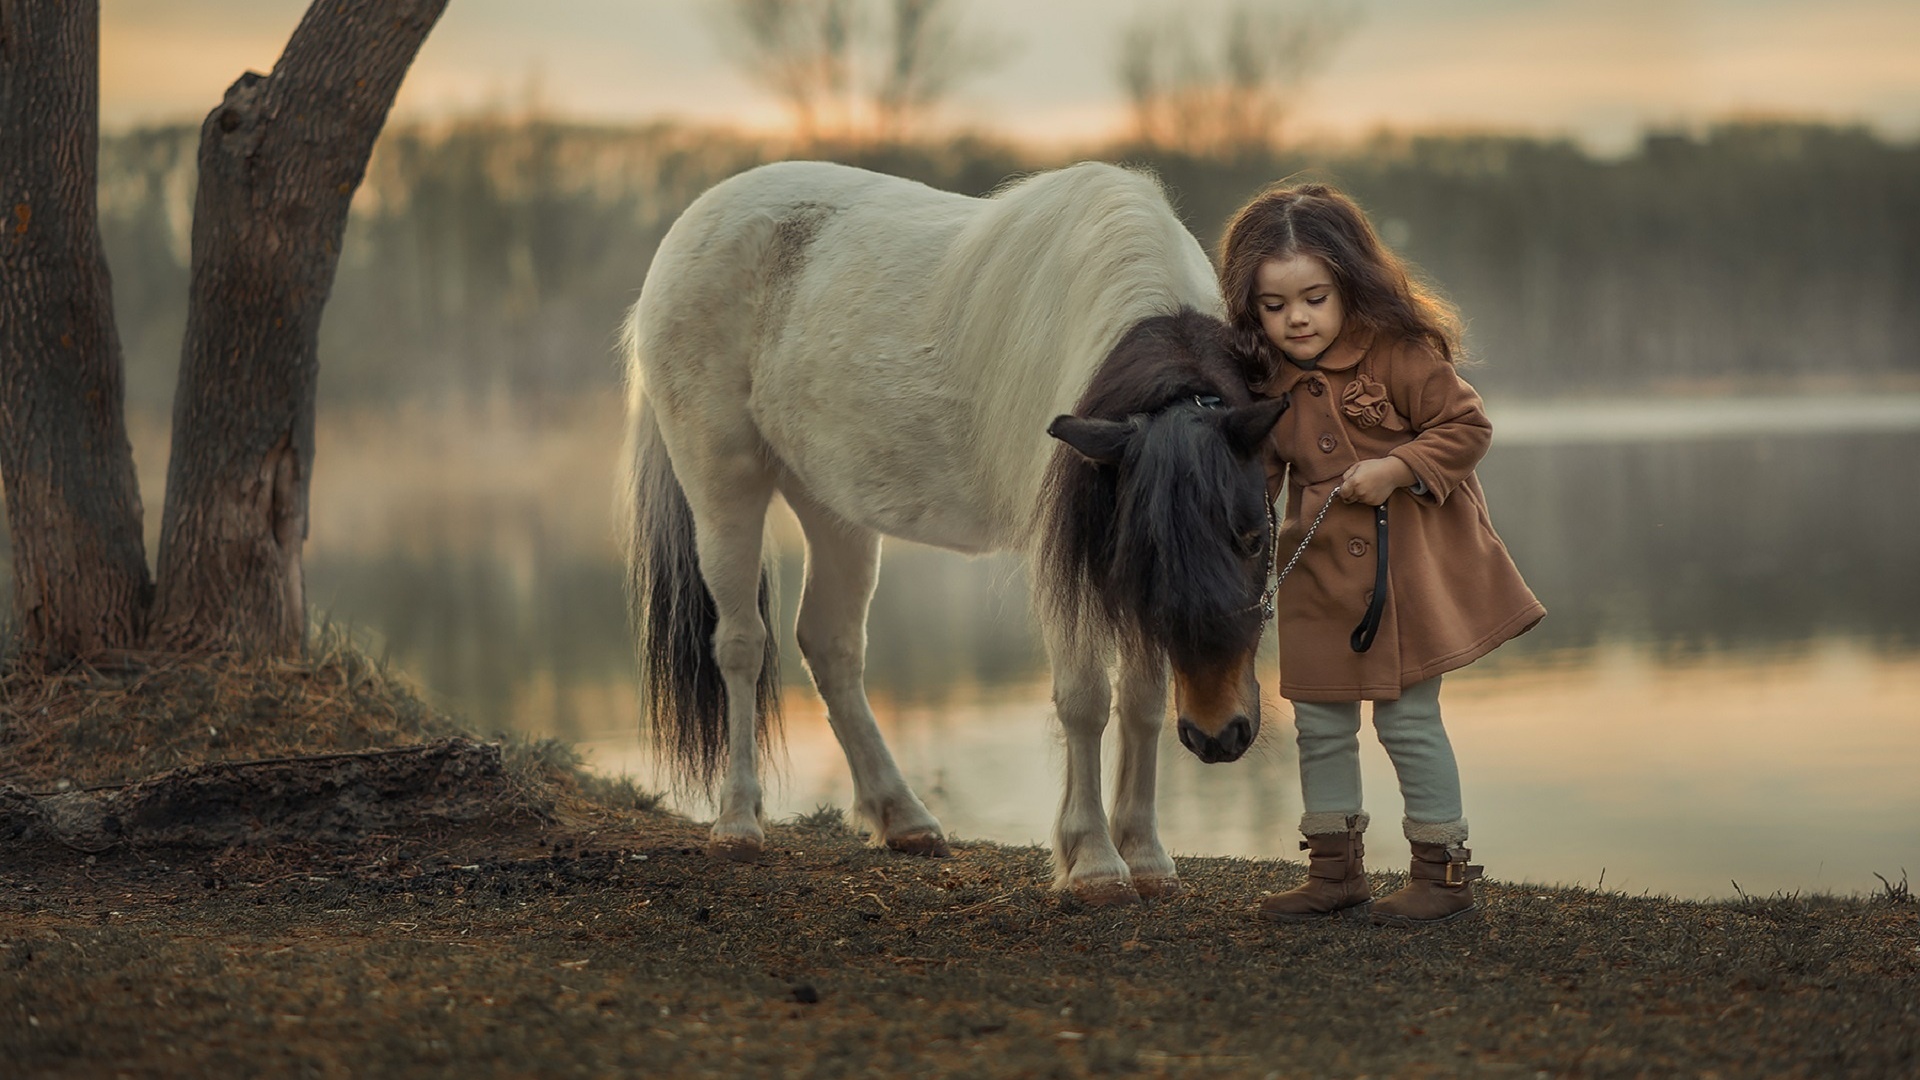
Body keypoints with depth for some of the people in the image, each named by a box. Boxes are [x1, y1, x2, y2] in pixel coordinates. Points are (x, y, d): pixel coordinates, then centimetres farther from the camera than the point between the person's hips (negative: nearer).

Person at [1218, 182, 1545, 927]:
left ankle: (1442, 869, 10)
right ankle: (1335, 873, 22)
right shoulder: (1266, 383, 3)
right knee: (1320, 722, 10)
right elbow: (1260, 471, 13)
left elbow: (1468, 426, -11)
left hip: (1407, 567, -6)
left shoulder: (1399, 355, -14)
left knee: (1407, 718, -2)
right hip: (1320, 575, 6)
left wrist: (1398, 468, -22)